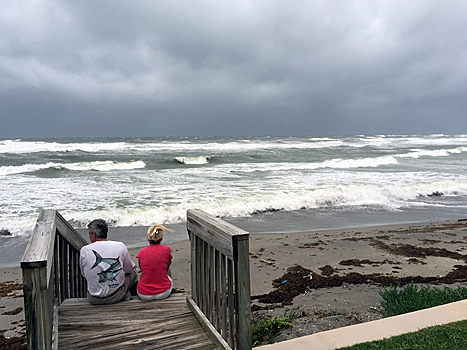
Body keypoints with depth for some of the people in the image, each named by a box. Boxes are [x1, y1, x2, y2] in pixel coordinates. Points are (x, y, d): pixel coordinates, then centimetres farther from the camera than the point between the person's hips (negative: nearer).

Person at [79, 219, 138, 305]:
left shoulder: (84, 251, -14)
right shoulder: (120, 246, -12)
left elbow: (84, 274, 2)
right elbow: (129, 269, 2)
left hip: (94, 300, 1)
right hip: (117, 297, -1)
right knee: (133, 273, 27)